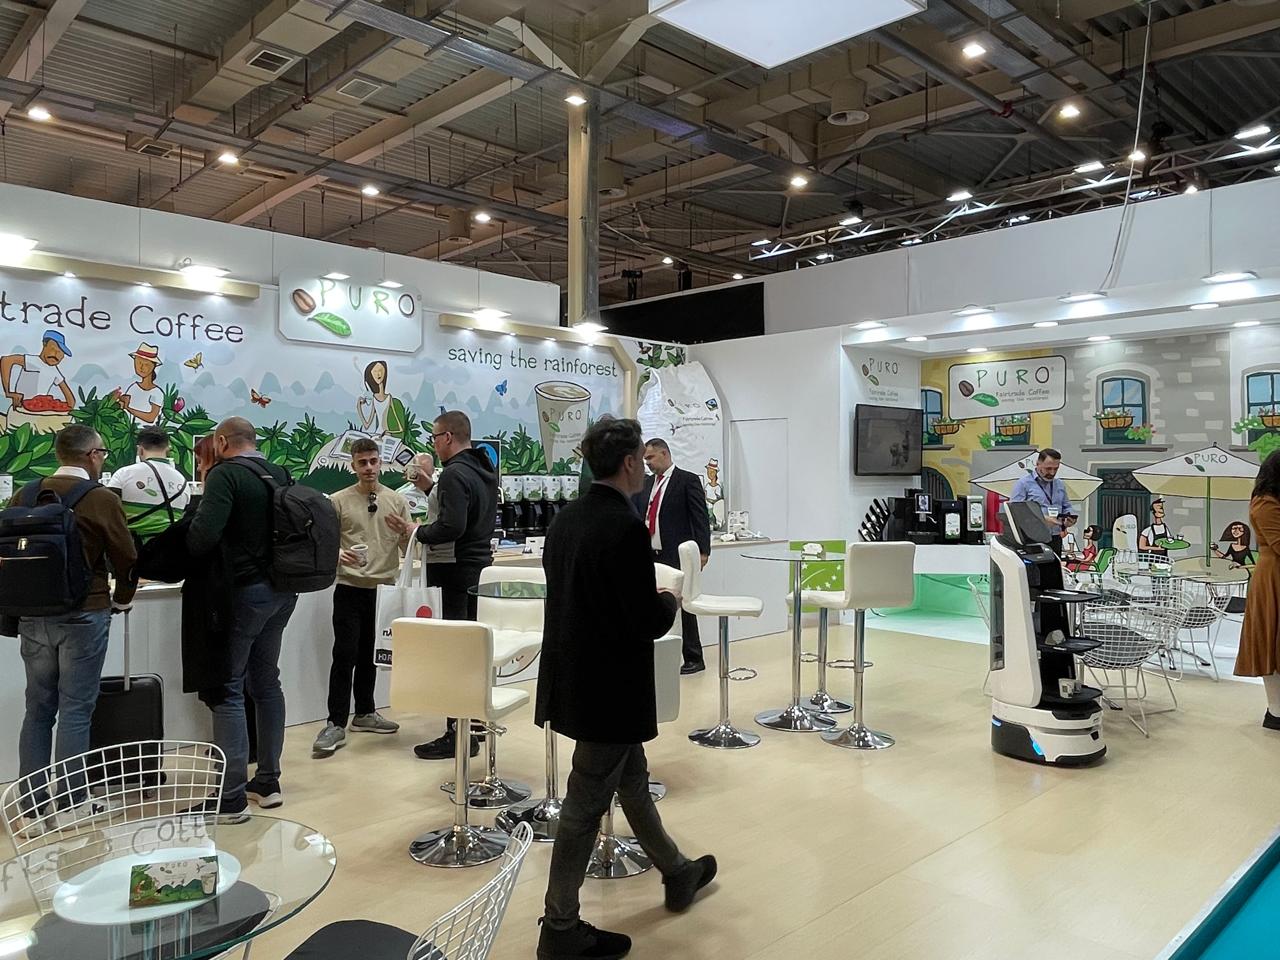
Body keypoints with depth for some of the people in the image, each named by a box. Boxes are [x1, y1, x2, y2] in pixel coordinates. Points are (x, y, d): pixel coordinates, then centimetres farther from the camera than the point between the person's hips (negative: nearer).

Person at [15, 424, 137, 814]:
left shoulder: (24, 497, 3)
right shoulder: (102, 500, -10)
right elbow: (126, 559, -6)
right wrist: (121, 600, 13)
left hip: (32, 616, 5)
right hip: (83, 616, -5)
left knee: (39, 708, 14)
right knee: (75, 709, 2)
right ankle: (71, 805, 8)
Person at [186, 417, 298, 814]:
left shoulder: (225, 474, -11)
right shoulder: (280, 474, 10)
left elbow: (203, 535, -21)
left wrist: (188, 557, -2)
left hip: (243, 590, -7)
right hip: (282, 590, 7)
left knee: (226, 688, 0)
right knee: (266, 682, 16)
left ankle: (231, 796, 2)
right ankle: (268, 781, 23)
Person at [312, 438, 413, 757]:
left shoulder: (397, 501, 6)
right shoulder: (338, 501, -1)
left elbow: (409, 546, 5)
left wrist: (405, 532, -16)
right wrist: (338, 555, -21)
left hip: (384, 587, 3)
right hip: (350, 587, -3)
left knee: (371, 655, 14)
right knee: (345, 655, -4)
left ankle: (365, 713, 28)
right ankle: (336, 724, 2)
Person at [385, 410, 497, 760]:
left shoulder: (454, 473, -16)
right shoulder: (484, 470, 13)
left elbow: (451, 527, -26)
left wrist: (416, 531, -11)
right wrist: (432, 489, 16)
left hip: (459, 573, -10)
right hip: (481, 569, 10)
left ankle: (459, 735, -1)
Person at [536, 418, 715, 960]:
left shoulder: (566, 519, 3)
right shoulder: (626, 528, -23)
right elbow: (647, 622, -23)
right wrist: (670, 602, -1)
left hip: (573, 679, 9)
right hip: (609, 688, -9)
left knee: (632, 779, 23)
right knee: (586, 804, 5)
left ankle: (677, 875, 44)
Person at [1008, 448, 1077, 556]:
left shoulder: (1060, 485, 21)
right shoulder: (1023, 484, -2)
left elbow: (1067, 507, 27)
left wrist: (1071, 518, 2)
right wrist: (1042, 519, -20)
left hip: (1055, 539, 6)